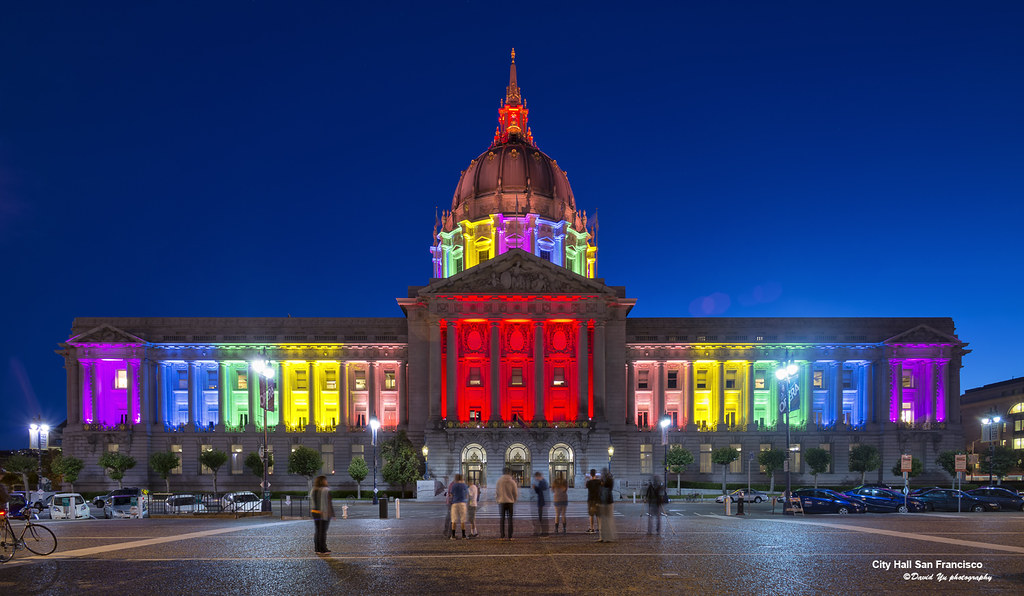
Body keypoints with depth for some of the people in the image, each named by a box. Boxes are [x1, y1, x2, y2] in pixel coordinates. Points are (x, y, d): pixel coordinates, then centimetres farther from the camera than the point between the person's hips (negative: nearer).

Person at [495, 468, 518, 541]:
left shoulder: (499, 481, -2)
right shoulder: (512, 482, -3)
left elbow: (496, 492, 0)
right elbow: (516, 493, 0)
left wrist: (497, 499, 16)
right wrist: (514, 500, 18)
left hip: (501, 502, 1)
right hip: (510, 502, 0)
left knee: (502, 519, 8)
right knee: (510, 519, 5)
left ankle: (502, 536, 5)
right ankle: (510, 537, 1)